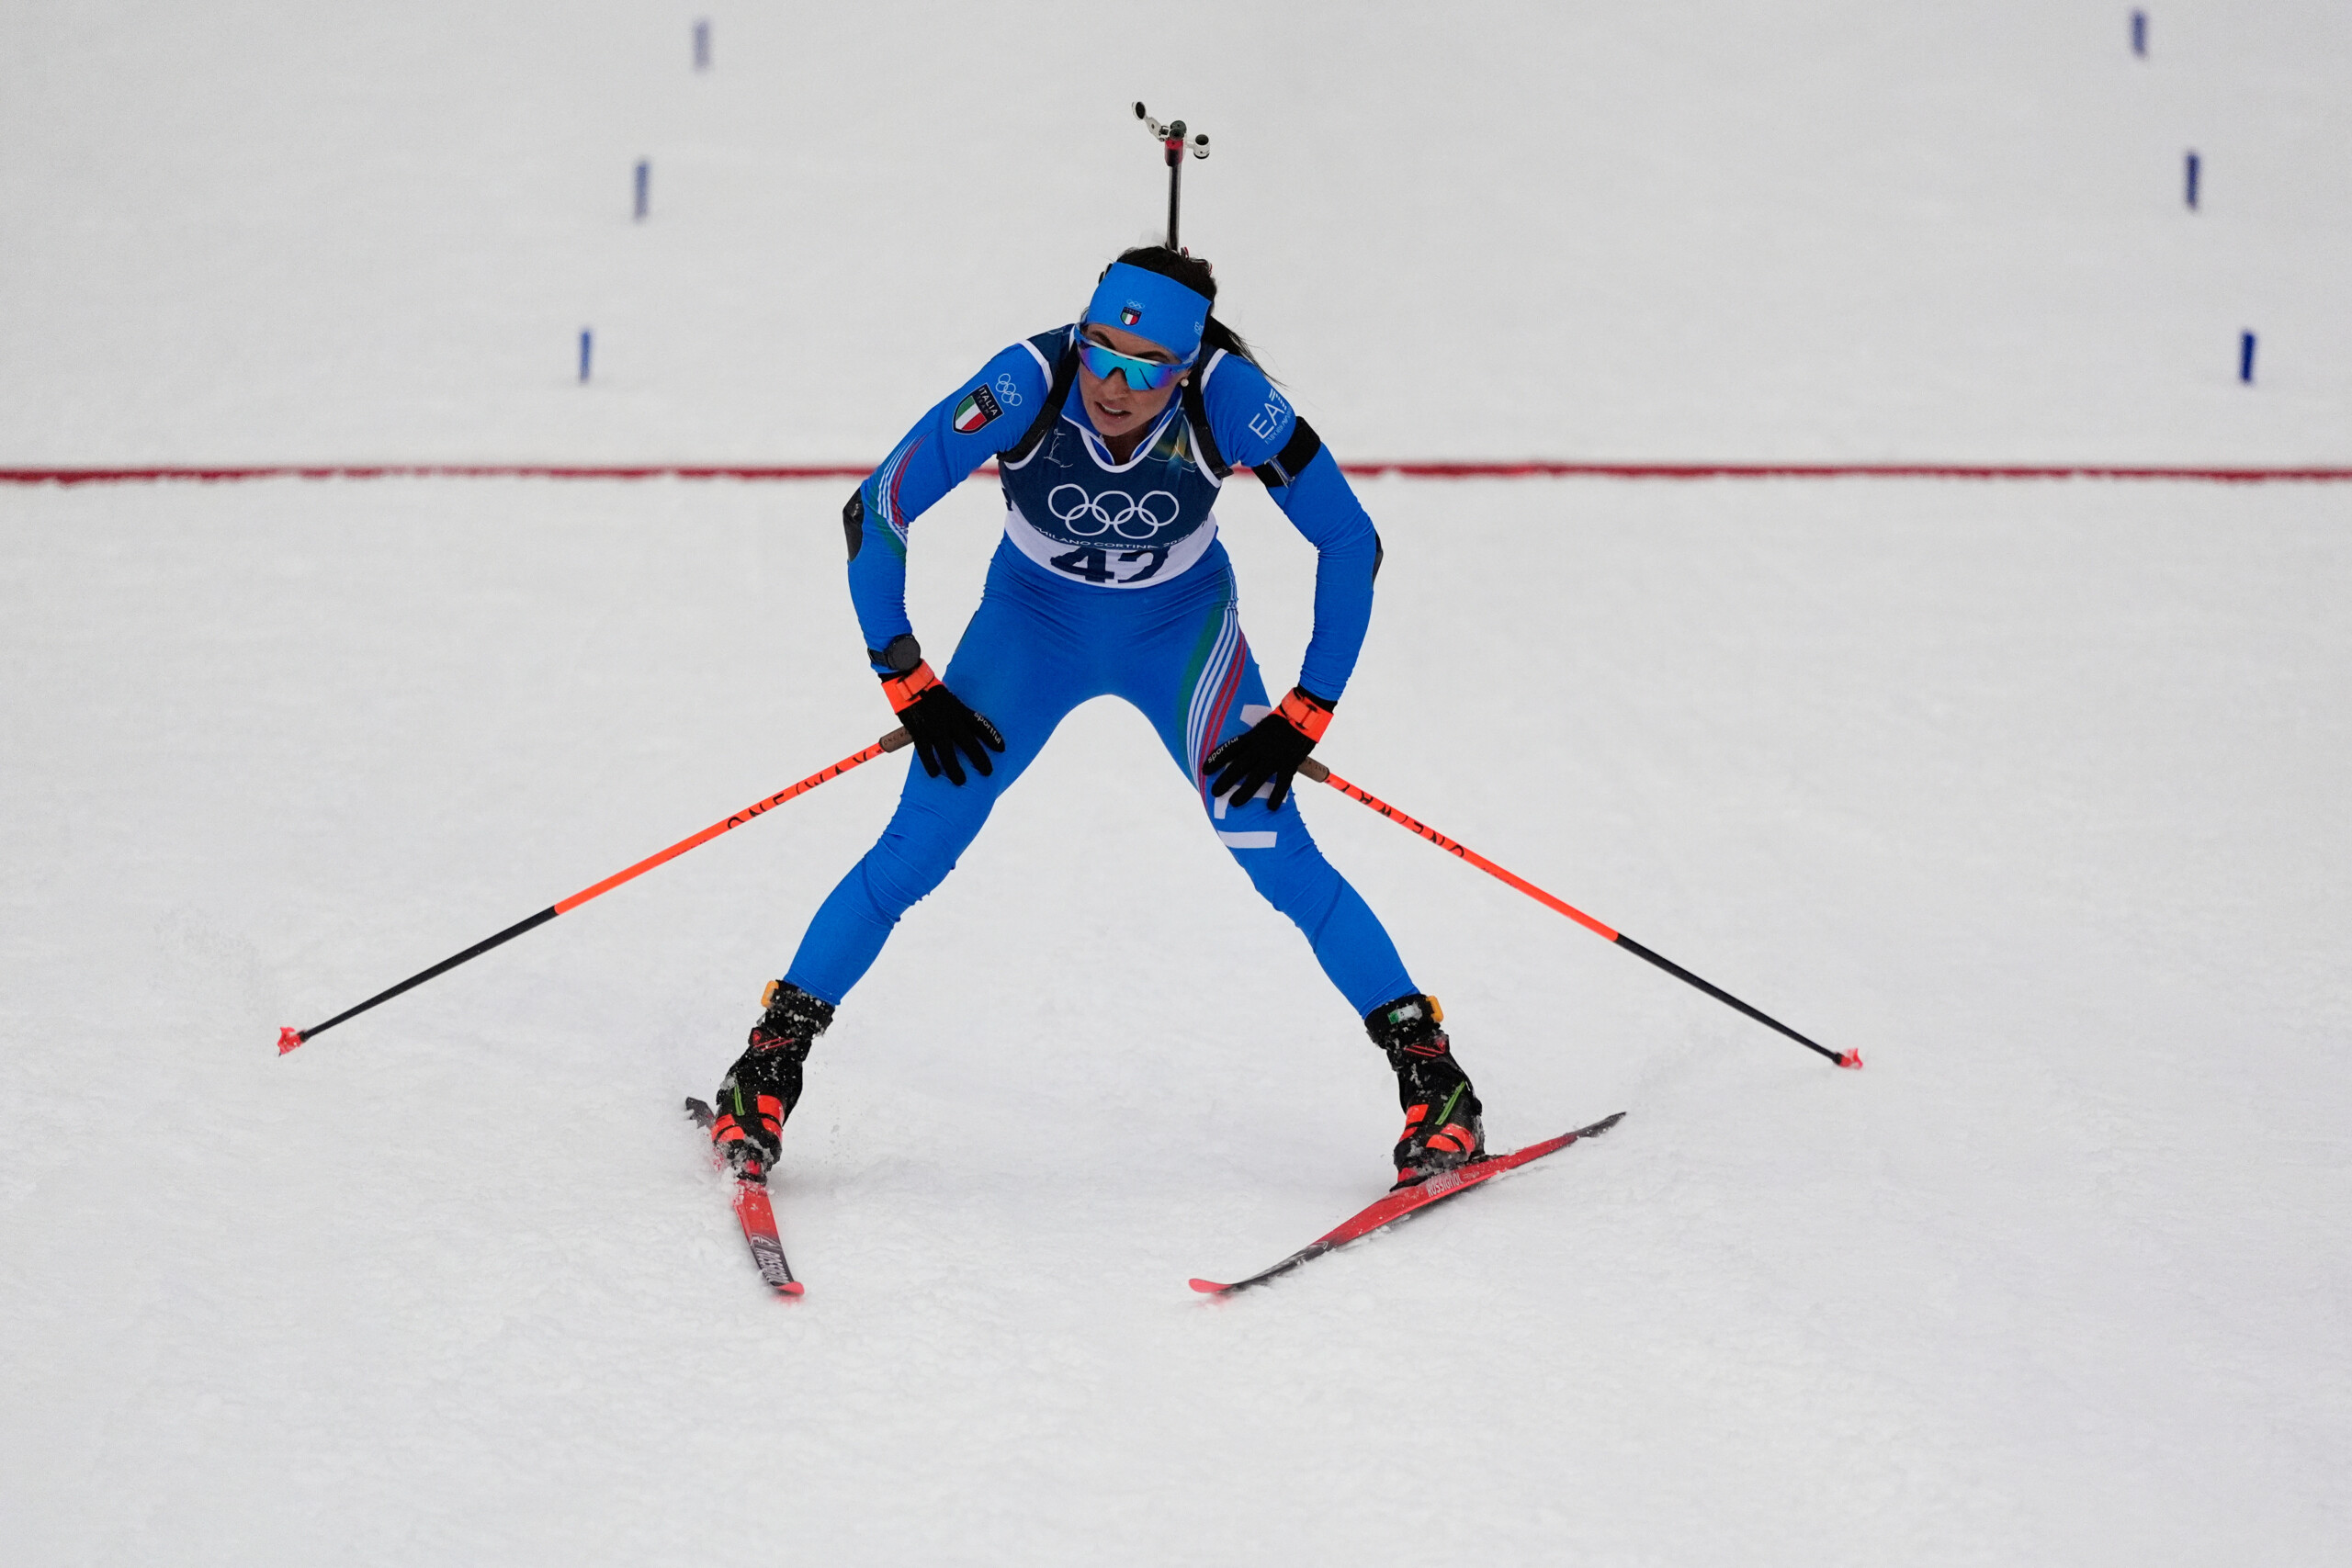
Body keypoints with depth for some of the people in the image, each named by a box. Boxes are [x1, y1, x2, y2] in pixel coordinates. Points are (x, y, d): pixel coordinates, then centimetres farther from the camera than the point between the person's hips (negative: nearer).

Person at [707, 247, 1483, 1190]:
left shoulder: (1231, 402, -31)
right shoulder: (1027, 385, -33)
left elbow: (1350, 542, -18)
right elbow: (875, 512, -24)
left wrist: (1303, 716, -18)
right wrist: (907, 684, -20)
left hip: (1180, 628, 0)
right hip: (1034, 618, 0)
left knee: (1270, 846, -14)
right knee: (919, 846, -10)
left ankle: (1429, 1072, -5)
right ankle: (768, 1064, 2)